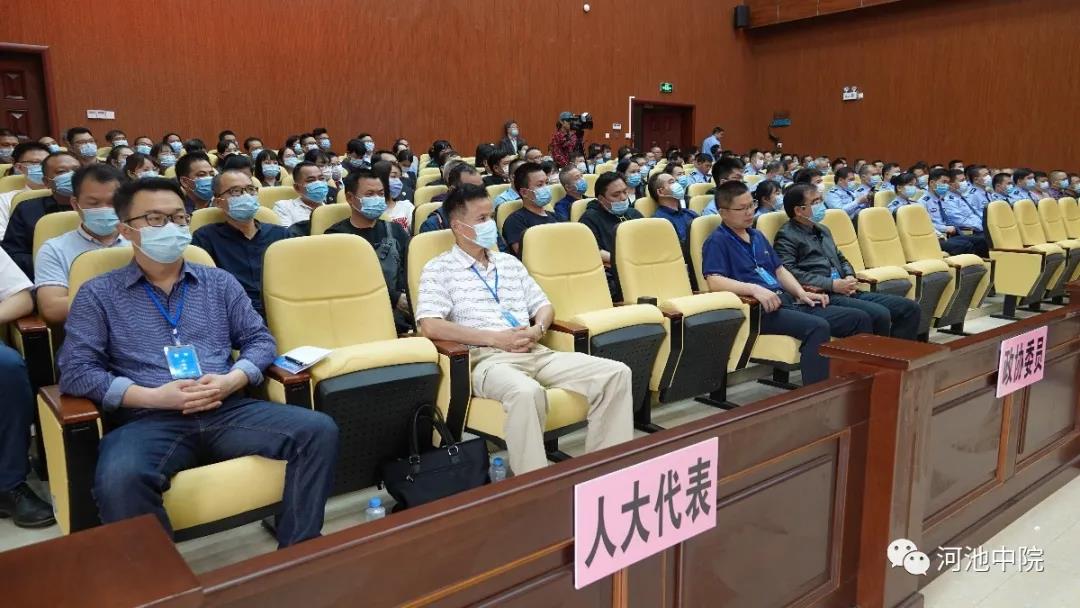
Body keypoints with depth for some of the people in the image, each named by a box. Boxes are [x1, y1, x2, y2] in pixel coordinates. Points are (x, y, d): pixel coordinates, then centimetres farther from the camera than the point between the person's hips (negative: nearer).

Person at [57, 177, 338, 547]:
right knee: (119, 480, -38)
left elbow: (259, 339, 15)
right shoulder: (98, 294, 10)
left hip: (227, 410, 3)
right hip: (148, 420, -2)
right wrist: (153, 396, -12)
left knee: (319, 431, -21)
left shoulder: (219, 282, 18)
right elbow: (75, 371, 1)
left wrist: (233, 380, -7)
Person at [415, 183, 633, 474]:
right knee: (526, 392, -42)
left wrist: (537, 330, -1)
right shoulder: (439, 269, 5)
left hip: (535, 352, 6)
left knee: (616, 373, -12)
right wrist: (495, 338, -13)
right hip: (486, 357, -6)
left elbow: (544, 306, 25)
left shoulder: (509, 262, 24)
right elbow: (431, 326, -9)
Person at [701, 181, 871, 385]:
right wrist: (755, 289, -30)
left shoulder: (757, 236, 24)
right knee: (817, 327, -33)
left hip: (787, 301, 9)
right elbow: (714, 282, -18)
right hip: (758, 309, -8)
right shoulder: (717, 241, -2)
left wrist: (801, 293, 7)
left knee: (859, 319, 1)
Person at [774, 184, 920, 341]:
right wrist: (832, 285, -17)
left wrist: (850, 277, 7)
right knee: (880, 315, -29)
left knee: (910, 308, -2)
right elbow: (790, 273, -19)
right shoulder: (787, 236, -5)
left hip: (847, 292, 9)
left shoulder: (823, 230, 24)